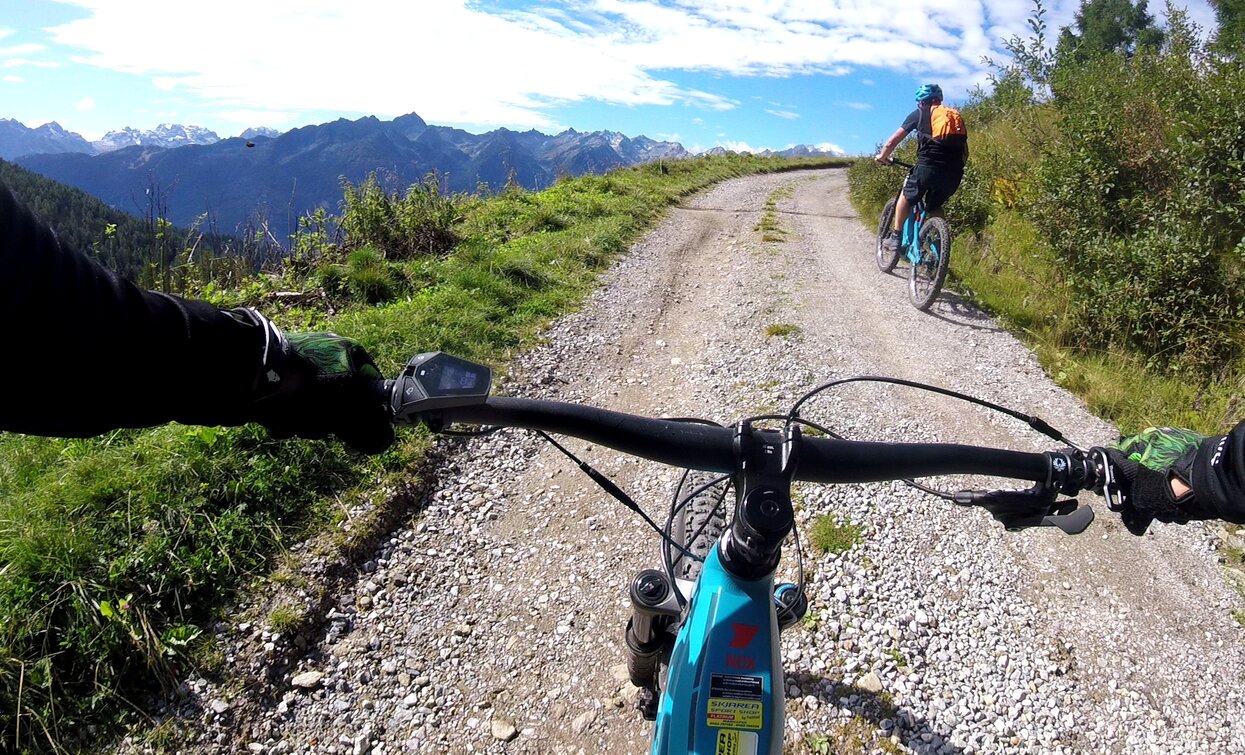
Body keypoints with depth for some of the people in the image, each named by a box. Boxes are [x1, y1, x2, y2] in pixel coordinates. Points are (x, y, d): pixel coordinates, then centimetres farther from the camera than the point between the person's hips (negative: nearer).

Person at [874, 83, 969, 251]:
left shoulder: (919, 114, 12)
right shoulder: (957, 117, 25)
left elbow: (893, 140, 13)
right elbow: (965, 152, 23)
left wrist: (882, 156, 29)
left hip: (928, 167, -4)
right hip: (954, 173, 4)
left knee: (906, 197, 21)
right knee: (935, 206, 26)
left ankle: (895, 238, 17)